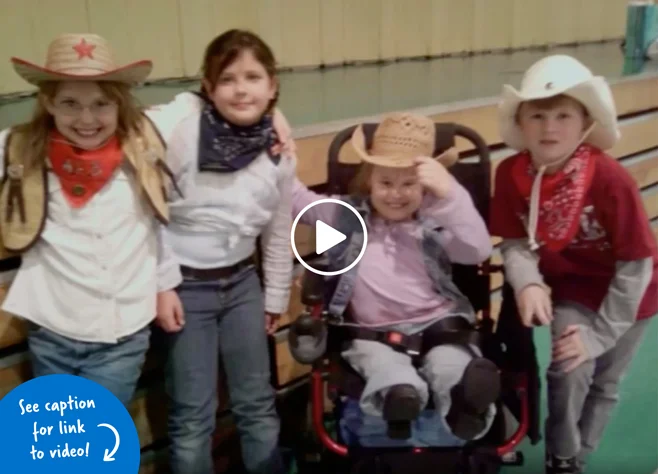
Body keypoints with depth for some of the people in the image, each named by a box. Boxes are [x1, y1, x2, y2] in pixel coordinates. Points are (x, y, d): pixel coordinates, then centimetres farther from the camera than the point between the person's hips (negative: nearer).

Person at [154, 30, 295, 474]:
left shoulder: (279, 153, -2)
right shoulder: (181, 132, -17)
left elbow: (278, 231, 8)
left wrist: (276, 297, 13)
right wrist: (158, 285, -13)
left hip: (242, 281, 4)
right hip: (185, 284, -4)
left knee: (258, 402, 15)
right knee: (193, 415, 5)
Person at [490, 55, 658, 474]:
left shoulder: (611, 180, -31)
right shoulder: (511, 174, -20)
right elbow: (516, 243, -13)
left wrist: (600, 334, -24)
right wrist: (528, 283, -35)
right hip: (571, 288, 1)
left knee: (604, 386, 12)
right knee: (570, 369, -17)